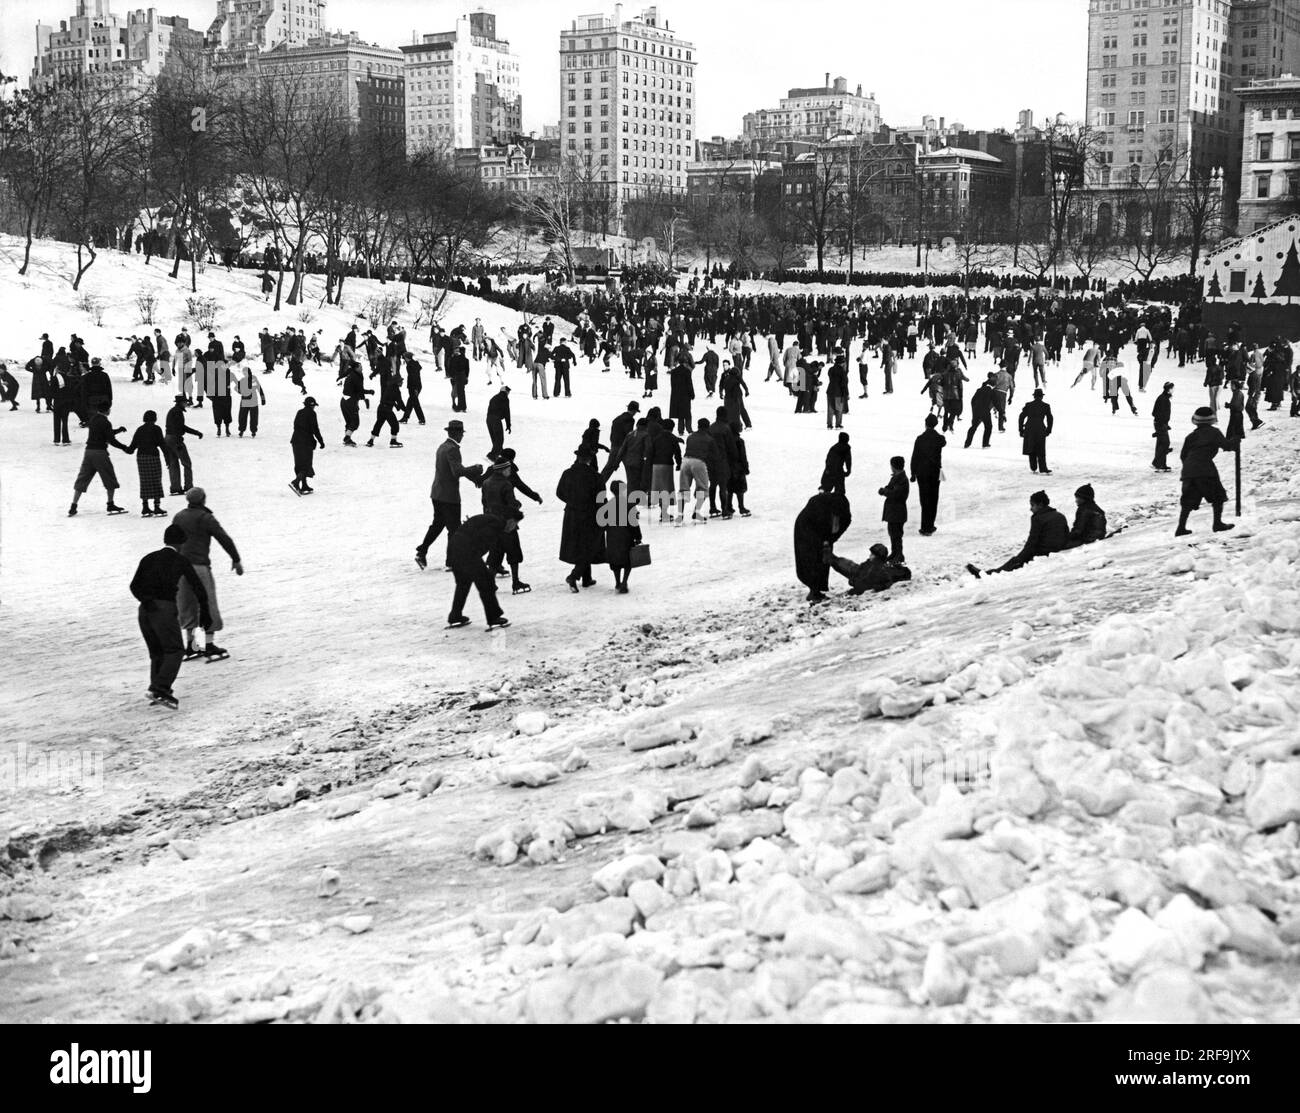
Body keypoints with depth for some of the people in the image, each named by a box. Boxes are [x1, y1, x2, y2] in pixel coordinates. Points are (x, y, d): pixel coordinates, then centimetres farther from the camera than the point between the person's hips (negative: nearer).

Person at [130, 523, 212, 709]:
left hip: (145, 609, 5)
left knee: (157, 653, 16)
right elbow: (198, 588, 6)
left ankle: (157, 690, 12)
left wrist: (146, 600, -4)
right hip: (165, 608, -5)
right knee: (174, 651, -1)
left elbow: (134, 585, 5)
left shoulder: (148, 558, 17)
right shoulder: (180, 561, 6)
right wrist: (204, 613, 15)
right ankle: (160, 689, -16)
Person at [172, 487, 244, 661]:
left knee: (187, 605, 14)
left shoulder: (178, 517, 12)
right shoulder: (205, 518, -8)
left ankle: (190, 646, 17)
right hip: (199, 566, -6)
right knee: (207, 604, 1)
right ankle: (209, 646, 0)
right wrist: (236, 560, -1)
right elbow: (225, 539, -10)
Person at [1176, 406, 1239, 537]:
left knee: (1188, 501, 9)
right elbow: (1226, 445, -4)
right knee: (1218, 496, 10)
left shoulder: (1191, 436, 17)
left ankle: (1181, 527, 3)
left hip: (1188, 470, 6)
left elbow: (1183, 454, 20)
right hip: (1205, 469, -6)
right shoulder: (1213, 432, 0)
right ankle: (1218, 523, 10)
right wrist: (1235, 442, 16)